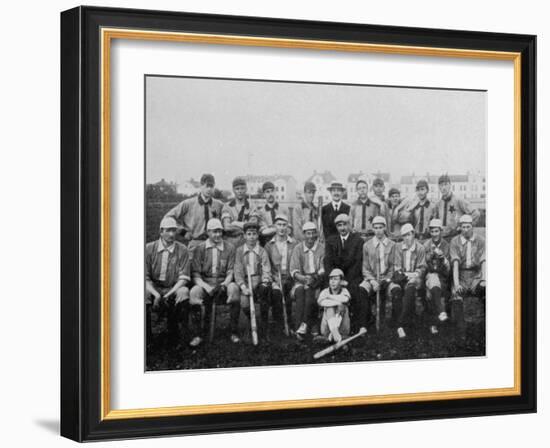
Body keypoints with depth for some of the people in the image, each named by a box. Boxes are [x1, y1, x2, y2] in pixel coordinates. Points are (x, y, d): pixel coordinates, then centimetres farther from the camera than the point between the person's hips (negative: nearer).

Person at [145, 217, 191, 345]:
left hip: (173, 288, 0)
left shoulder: (182, 250, -2)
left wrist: (169, 294, -20)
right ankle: (147, 337, -16)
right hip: (153, 287, 0)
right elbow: (145, 277, -4)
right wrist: (156, 295, -21)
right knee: (144, 293, -33)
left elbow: (183, 278, -4)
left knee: (184, 291, -33)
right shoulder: (149, 248, -2)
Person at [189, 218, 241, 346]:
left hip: (223, 283, 0)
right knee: (194, 292, -33)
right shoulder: (200, 248, 6)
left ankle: (234, 332, -23)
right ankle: (197, 334, -23)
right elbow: (195, 274, 1)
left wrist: (225, 284, -19)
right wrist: (205, 286, -18)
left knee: (234, 288, -34)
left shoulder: (229, 248, 6)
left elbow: (230, 272, 2)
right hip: (205, 284, 0)